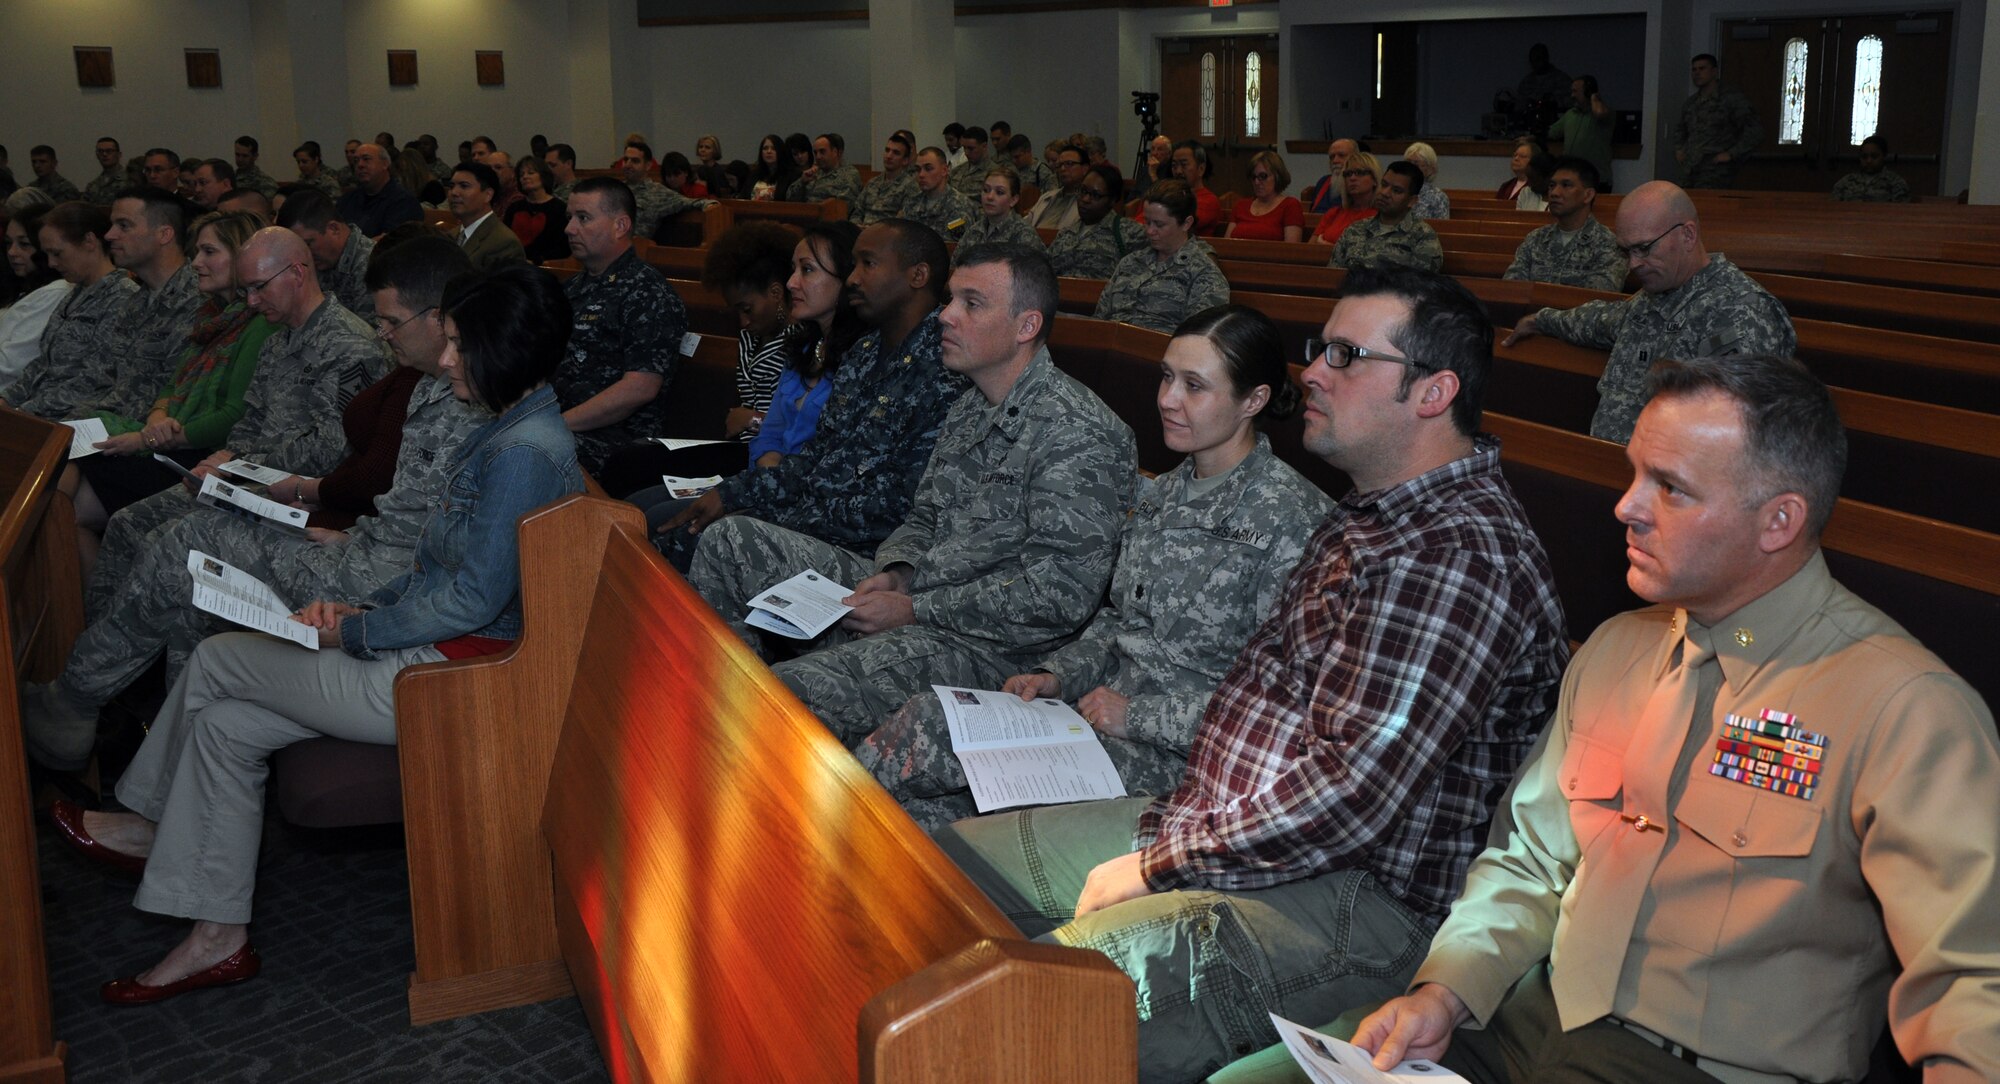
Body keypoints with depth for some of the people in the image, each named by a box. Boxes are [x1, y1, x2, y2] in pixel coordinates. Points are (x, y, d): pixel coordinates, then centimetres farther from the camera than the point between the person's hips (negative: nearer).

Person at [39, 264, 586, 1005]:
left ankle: (153, 823, 26)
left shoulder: (524, 452, -21)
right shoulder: (512, 431, 12)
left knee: (216, 661, 2)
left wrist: (353, 634, -11)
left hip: (450, 673, -10)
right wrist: (363, 610, 6)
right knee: (225, 723, 7)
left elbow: (474, 598, -23)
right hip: (435, 648, 10)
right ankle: (218, 938, 18)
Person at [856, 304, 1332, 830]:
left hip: (1177, 758, -7)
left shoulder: (1292, 517, -13)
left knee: (927, 724, -20)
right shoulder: (1163, 493, 13)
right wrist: (1058, 675, 2)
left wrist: (1138, 717, -17)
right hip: (1107, 720, 7)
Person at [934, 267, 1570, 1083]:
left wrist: (1157, 868, -17)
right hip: (1224, 827, 11)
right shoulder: (1371, 514, 15)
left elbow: (1351, 793, -26)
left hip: (1351, 901, -11)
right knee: (949, 858, 11)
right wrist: (1174, 826, 11)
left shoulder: (1461, 555, -20)